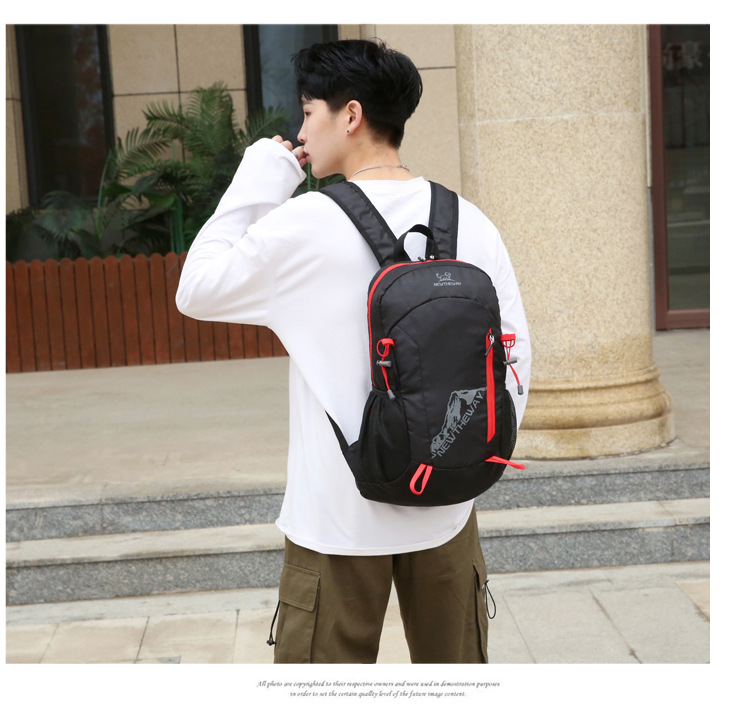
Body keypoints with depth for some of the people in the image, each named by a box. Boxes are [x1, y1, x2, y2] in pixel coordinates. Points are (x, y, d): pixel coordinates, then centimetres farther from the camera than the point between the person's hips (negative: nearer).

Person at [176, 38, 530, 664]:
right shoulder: (470, 222, 0)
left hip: (339, 518, -4)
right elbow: (514, 350, 4)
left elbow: (197, 291, -1)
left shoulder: (306, 224, -13)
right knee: (456, 662, 17)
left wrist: (258, 181, 3)